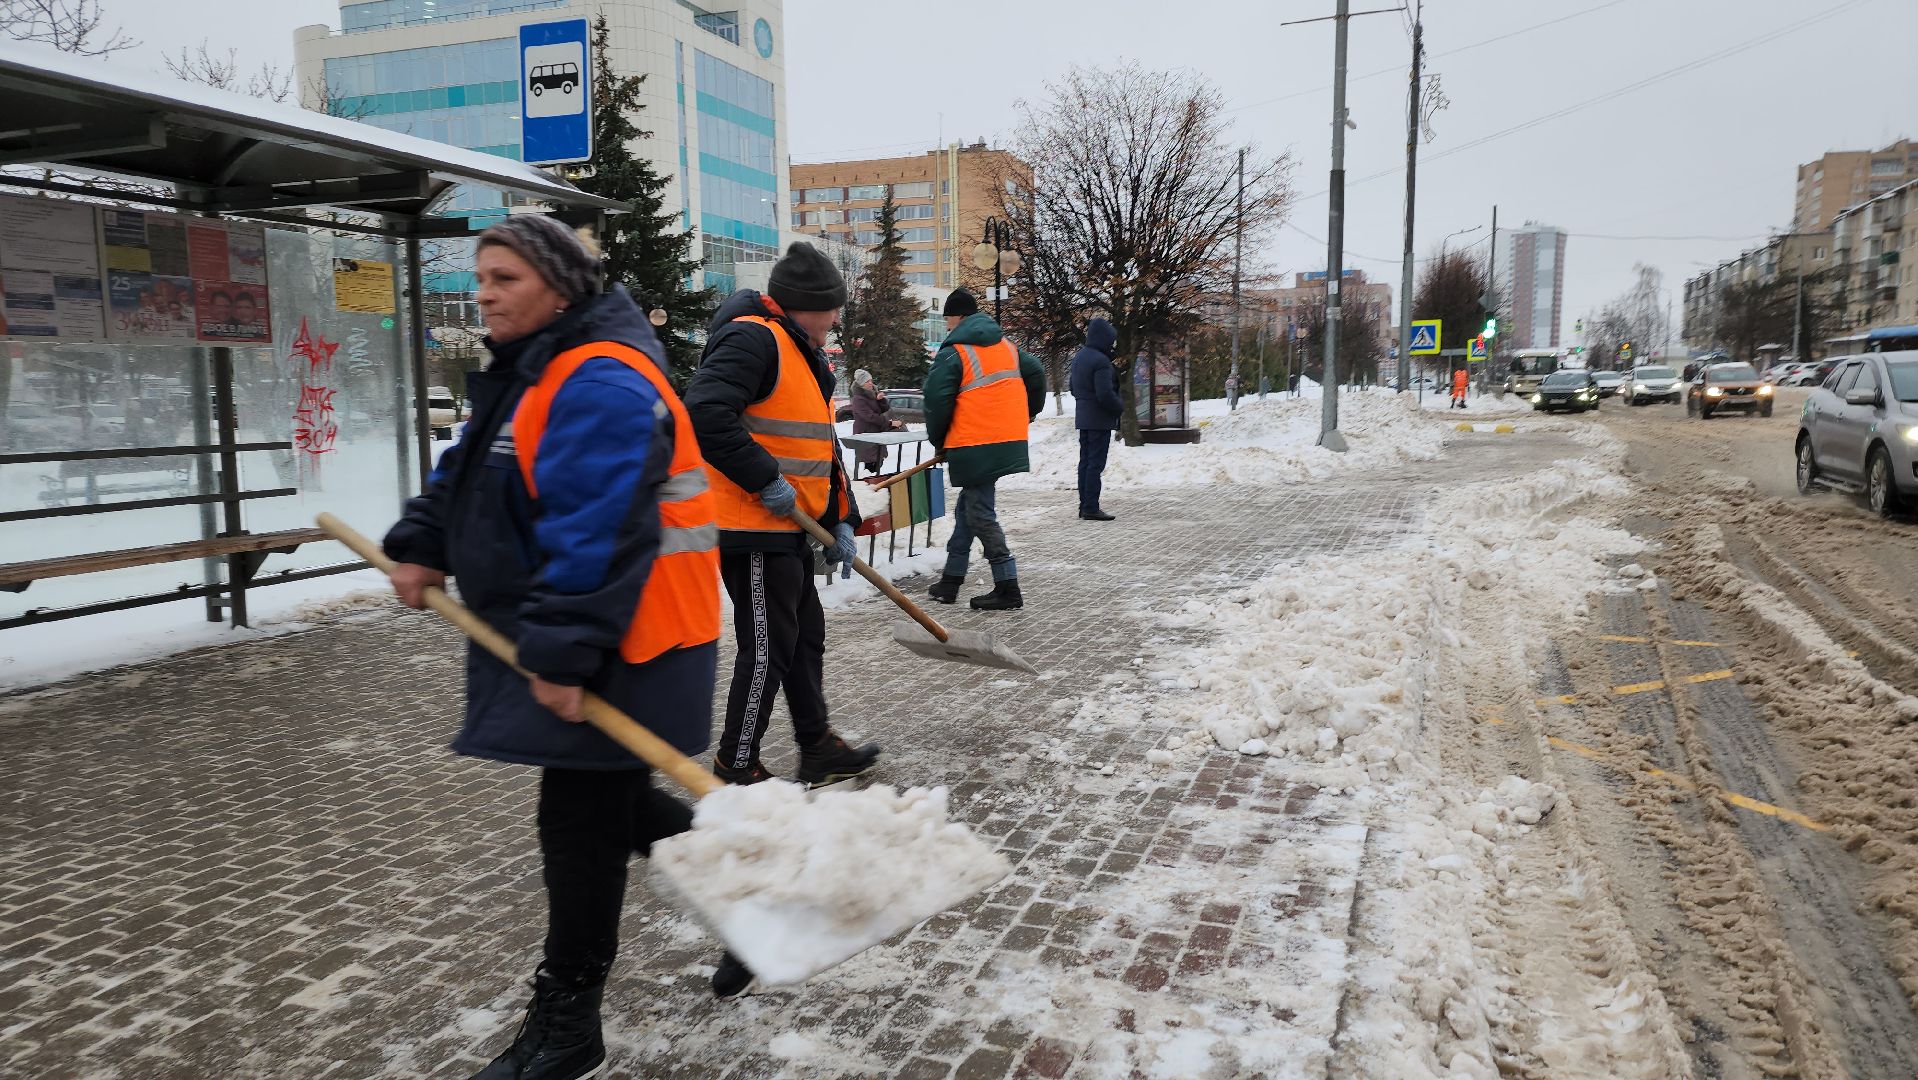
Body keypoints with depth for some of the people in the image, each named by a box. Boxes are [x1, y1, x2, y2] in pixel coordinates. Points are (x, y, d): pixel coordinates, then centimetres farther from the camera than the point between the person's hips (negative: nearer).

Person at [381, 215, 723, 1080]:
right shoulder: (528, 375, 14)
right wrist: (422, 547, 6)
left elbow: (595, 532, -29)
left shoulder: (600, 384, -21)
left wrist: (563, 651, -31)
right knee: (618, 799, 20)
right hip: (568, 639, 11)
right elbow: (467, 473, 21)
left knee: (580, 821, -1)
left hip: (616, 648, -11)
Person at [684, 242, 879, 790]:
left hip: (788, 529, 11)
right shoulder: (752, 338, -16)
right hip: (752, 527, -11)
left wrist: (840, 519, 13)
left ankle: (818, 748, 30)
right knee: (768, 648, -3)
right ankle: (736, 768, 11)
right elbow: (705, 413, -30)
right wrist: (765, 479, -24)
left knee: (805, 637, 17)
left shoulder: (807, 357, 18)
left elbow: (823, 446, 21)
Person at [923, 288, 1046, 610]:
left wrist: (938, 441, 5)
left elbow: (937, 401, -10)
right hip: (1009, 442, 8)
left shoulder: (953, 353, -8)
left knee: (980, 514, -1)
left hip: (975, 447, -8)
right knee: (967, 508, 17)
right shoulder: (1007, 346, 14)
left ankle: (1008, 589, -1)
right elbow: (1036, 374, 17)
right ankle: (951, 580, 24)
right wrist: (1027, 415, 28)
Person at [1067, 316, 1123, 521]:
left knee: (1085, 461, 13)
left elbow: (1074, 387, 19)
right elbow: (1105, 394, -23)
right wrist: (1120, 406, -7)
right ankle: (1091, 508, -3)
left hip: (1083, 418, 9)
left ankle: (1084, 506, 17)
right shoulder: (1100, 361, -19)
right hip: (1100, 419, -9)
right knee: (1096, 464, -5)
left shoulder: (1079, 356, 10)